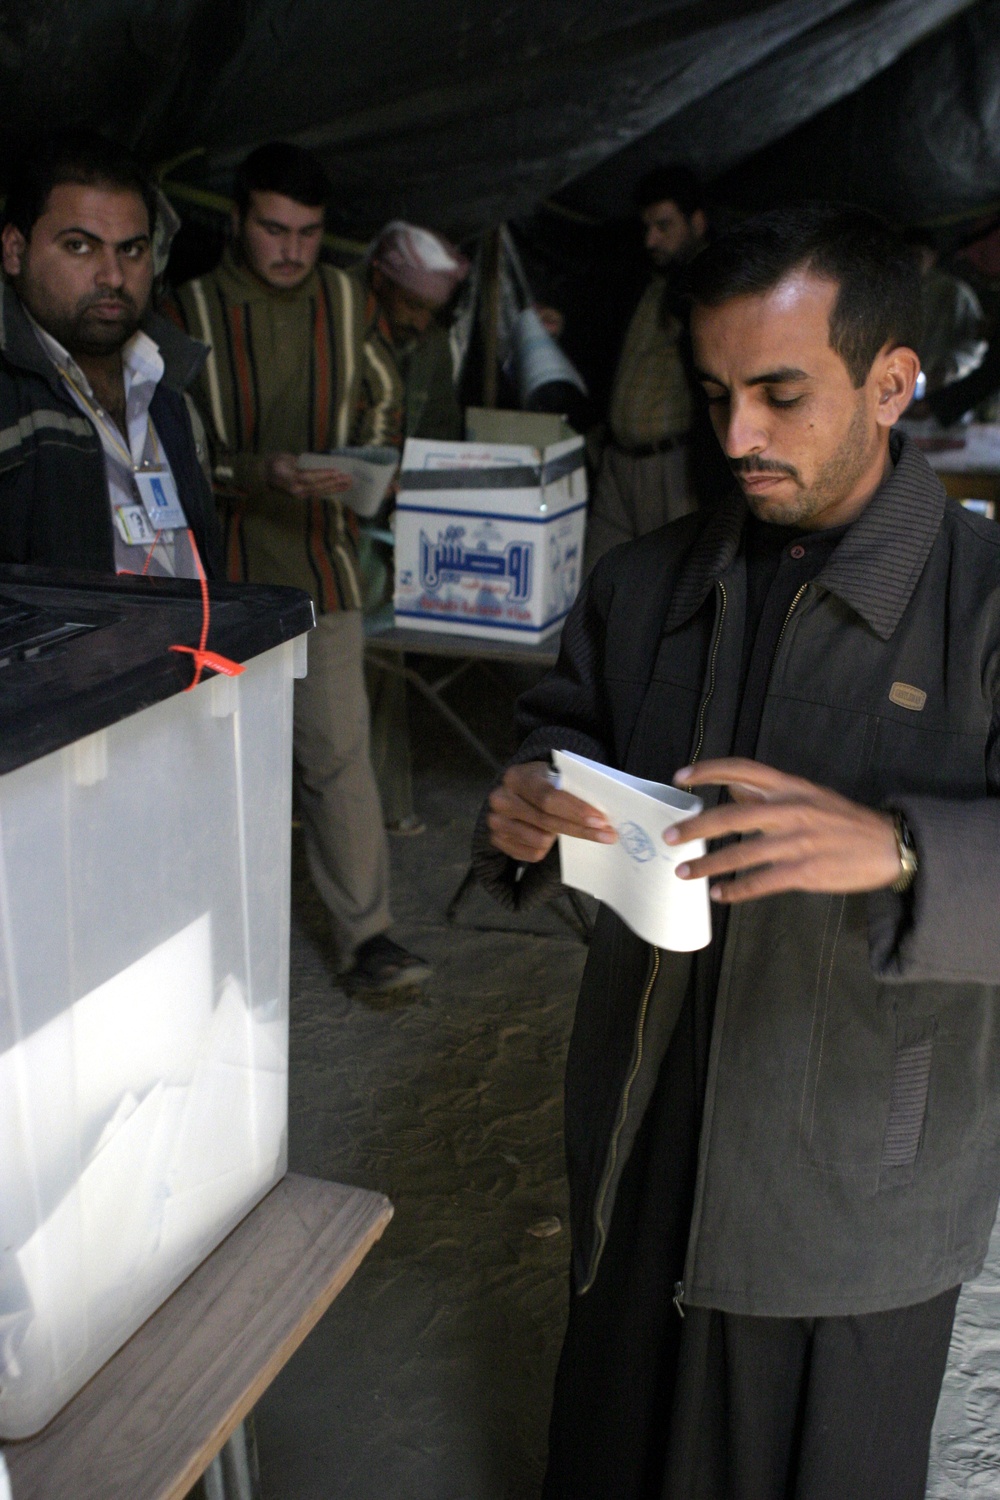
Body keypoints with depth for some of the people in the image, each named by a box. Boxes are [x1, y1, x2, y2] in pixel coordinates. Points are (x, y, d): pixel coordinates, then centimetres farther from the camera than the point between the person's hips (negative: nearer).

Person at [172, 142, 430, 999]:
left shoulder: (342, 299, 6)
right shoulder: (192, 309, -6)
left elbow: (382, 397, 18)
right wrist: (257, 472, -22)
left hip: (320, 555, 2)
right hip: (219, 564, -2)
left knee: (339, 749, -2)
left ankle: (366, 933, 5)